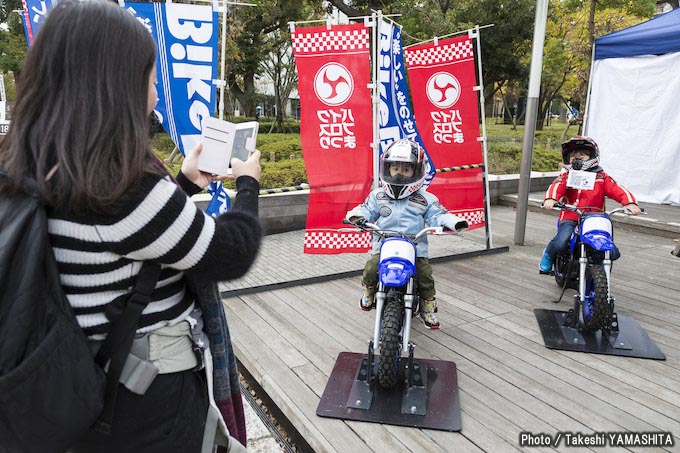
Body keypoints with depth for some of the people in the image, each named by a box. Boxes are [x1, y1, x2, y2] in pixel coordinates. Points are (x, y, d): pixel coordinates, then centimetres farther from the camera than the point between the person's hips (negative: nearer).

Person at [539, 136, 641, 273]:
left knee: (613, 253, -7)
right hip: (570, 219, -2)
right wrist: (550, 199, -34)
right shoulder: (567, 175, 8)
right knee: (560, 243, -28)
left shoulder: (601, 177, 14)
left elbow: (616, 189, 2)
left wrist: (630, 202, -17)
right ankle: (548, 255, 9)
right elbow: (557, 186, -12)